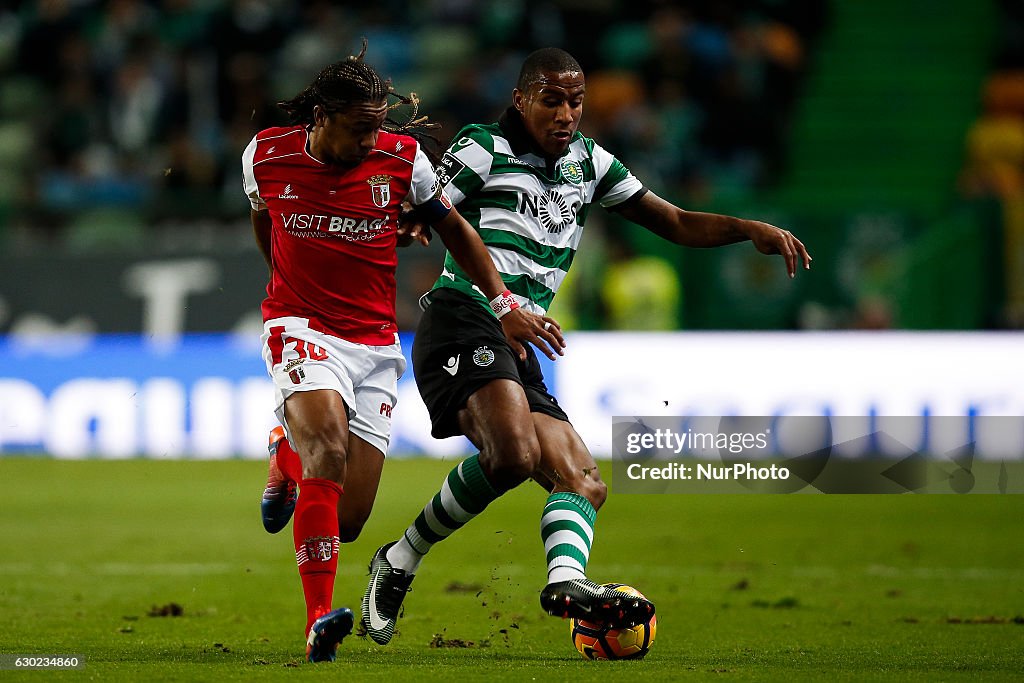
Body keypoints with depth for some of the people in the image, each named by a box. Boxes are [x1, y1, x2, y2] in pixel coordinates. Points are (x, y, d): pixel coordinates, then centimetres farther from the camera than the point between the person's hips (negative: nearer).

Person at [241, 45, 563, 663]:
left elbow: (452, 226, 8)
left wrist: (504, 303, 1)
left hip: (375, 342, 2)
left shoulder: (401, 157, -5)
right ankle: (320, 621, -31)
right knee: (328, 448, -32)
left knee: (347, 521, -3)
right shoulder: (266, 156, -5)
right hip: (303, 330, -2)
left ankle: (287, 456, 33)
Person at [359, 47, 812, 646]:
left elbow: (676, 224, 21)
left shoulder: (589, 162, 21)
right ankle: (402, 560, -16)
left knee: (583, 480, -5)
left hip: (519, 349, 9)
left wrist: (751, 230, 5)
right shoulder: (483, 149, 2)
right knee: (513, 454, -30)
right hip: (464, 321, -9)